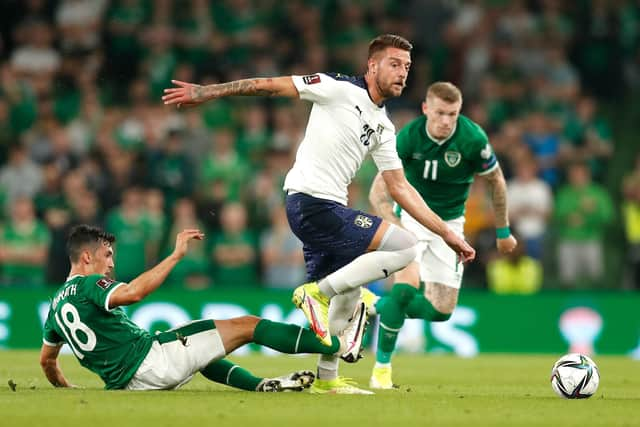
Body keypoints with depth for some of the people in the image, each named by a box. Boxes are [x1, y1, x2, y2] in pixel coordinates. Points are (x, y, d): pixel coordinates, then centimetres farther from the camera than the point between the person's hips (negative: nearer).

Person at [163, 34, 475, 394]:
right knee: (406, 246, -14)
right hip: (312, 201, -9)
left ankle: (327, 379, 29)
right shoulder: (339, 89, -7)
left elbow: (400, 188, 19)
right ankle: (318, 291, -10)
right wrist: (205, 92, -8)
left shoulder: (384, 128, 16)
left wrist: (447, 234, 16)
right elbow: (270, 86, -5)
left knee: (346, 300, 18)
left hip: (329, 209, 9)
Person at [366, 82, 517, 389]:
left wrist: (503, 231, 6)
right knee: (406, 288, -25)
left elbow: (496, 182, -3)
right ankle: (382, 366, -9)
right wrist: (396, 227, -38)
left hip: (449, 223, 2)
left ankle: (380, 307, 23)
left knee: (441, 311, -3)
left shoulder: (473, 139, -21)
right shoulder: (408, 137, -20)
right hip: (410, 216, -2)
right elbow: (378, 192, -20)